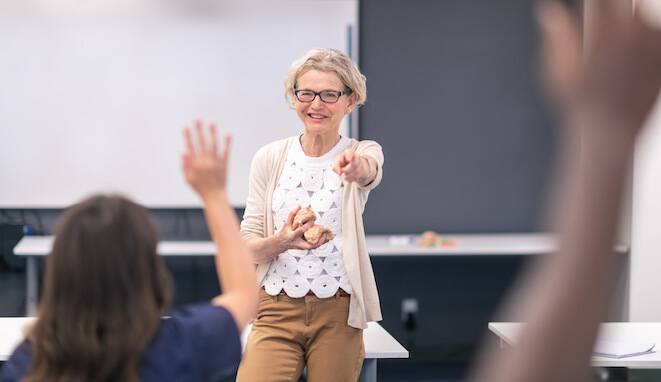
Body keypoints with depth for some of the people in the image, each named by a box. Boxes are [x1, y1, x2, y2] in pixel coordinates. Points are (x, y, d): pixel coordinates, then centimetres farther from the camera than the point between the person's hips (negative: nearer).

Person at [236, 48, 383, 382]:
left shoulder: (363, 152, 0)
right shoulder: (270, 159, 3)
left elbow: (371, 172, -27)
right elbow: (247, 246, 3)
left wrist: (359, 168, -51)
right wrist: (279, 242, -20)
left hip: (337, 315, 0)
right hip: (276, 311, 1)